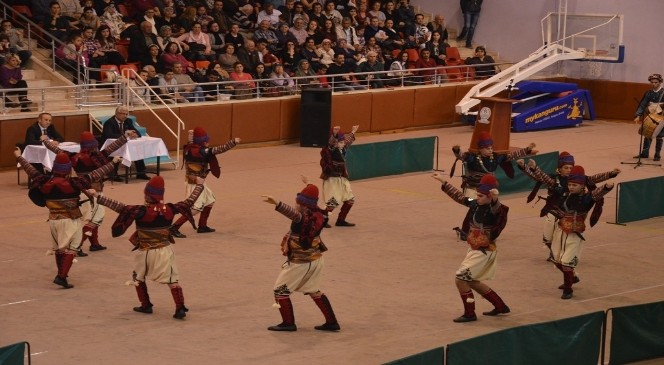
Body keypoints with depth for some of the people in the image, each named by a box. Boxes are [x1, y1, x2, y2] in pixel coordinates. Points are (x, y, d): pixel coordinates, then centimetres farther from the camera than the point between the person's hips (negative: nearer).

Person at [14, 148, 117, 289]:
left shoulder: (45, 182, -5)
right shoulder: (73, 183, -16)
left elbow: (31, 171, 8)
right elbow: (95, 175, -15)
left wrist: (19, 157, 23)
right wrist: (113, 163, -9)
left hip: (53, 219, 5)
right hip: (70, 220, -5)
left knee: (59, 248, 21)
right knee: (71, 248, 0)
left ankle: (61, 275, 34)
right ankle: (62, 277, -14)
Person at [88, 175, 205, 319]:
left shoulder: (141, 211, -20)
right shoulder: (169, 209, -8)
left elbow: (120, 207, -26)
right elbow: (189, 202, 4)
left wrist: (97, 196, -27)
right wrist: (199, 185, 19)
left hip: (145, 252, -2)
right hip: (165, 251, 2)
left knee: (138, 277, 22)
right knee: (173, 280, 5)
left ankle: (146, 306, 26)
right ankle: (180, 308, -5)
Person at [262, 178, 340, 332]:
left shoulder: (303, 217, -27)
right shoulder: (319, 214, -4)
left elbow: (293, 213, -51)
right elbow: (312, 200, 19)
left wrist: (277, 203, -67)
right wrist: (309, 185, 33)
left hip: (300, 263, -8)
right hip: (316, 260, 8)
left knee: (280, 290, 8)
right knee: (314, 291, 24)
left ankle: (288, 323, 10)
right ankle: (331, 322, 23)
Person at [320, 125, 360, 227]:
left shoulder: (342, 150, 8)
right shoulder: (330, 150, -14)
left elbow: (348, 141, 29)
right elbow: (331, 142, -37)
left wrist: (352, 132, 41)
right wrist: (334, 133, -56)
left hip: (342, 179, 9)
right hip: (331, 179, -9)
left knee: (350, 199, 11)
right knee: (333, 202, -15)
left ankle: (341, 220, 22)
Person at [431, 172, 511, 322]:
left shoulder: (494, 210, -21)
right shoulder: (475, 204, 0)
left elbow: (497, 207, -46)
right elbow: (459, 196, 12)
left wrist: (495, 198, -68)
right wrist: (443, 182, 12)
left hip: (484, 252, -9)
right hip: (474, 250, 9)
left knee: (460, 279, -9)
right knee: (472, 282, 20)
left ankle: (469, 314, 6)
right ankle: (500, 306, 33)